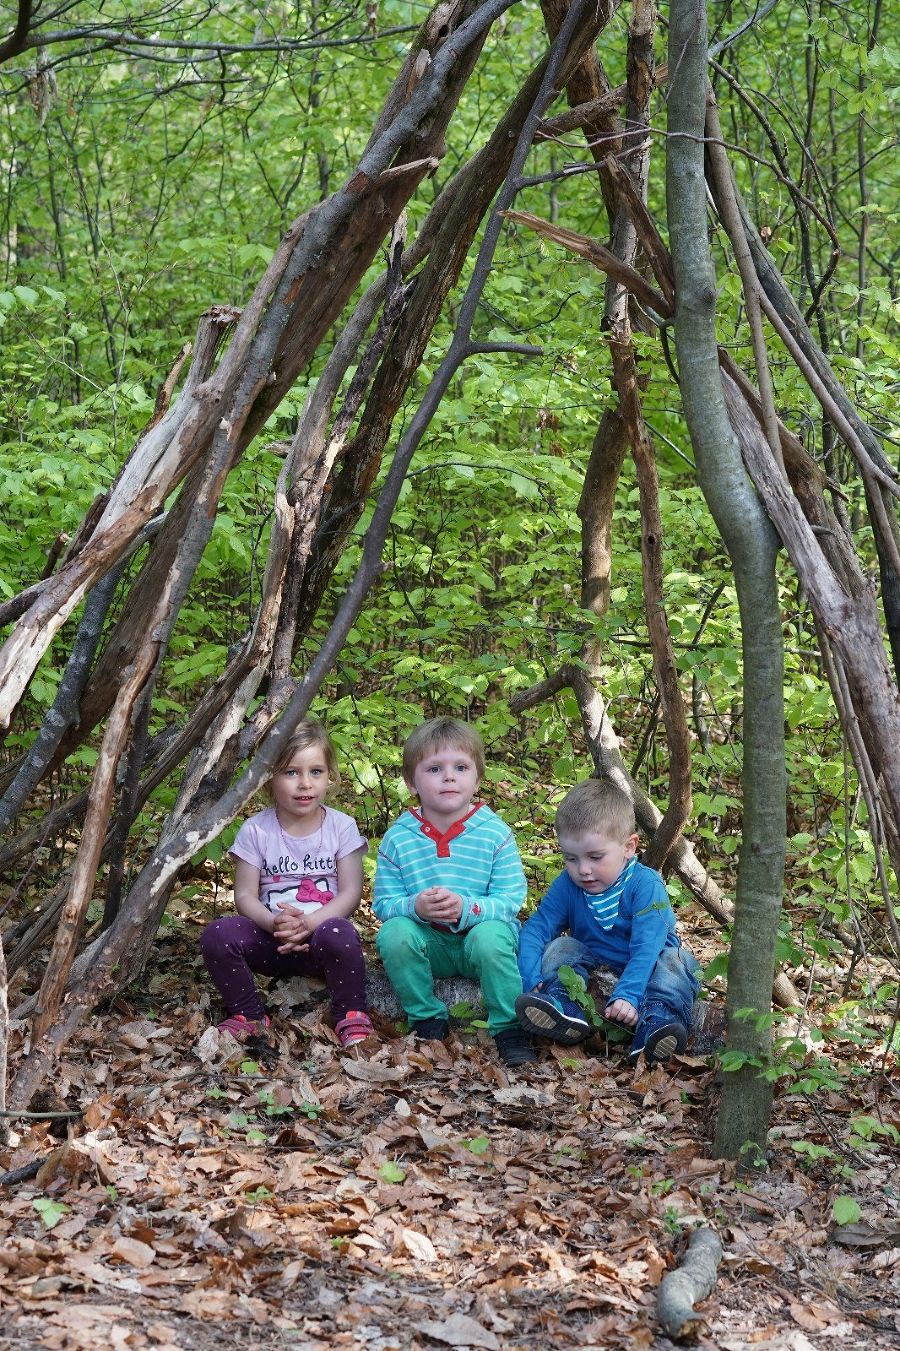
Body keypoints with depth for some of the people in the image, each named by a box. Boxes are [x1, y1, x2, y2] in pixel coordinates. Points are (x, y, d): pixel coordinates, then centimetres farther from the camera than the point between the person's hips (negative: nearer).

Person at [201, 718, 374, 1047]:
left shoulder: (341, 826, 0)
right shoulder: (256, 830, 1)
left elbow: (350, 893, -5)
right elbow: (245, 896, -2)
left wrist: (309, 923, -22)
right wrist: (274, 923, -24)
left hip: (321, 931, -1)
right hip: (272, 939, 2)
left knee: (337, 933, -37)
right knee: (218, 934, -26)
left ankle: (351, 1016, -12)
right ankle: (248, 1016, -4)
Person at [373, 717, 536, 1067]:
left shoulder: (495, 834, -7)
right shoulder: (398, 838, -2)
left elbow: (511, 900, -11)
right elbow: (383, 903, -4)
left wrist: (467, 908, -29)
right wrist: (414, 907, -26)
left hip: (482, 932, -2)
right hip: (428, 946, 2)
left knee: (489, 935, -35)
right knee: (393, 932, -28)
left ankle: (509, 1029, -15)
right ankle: (427, 1020, -8)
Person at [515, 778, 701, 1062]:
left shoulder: (645, 885, -23)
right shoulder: (567, 885, -8)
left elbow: (646, 947, -33)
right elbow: (536, 928, -11)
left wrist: (627, 995, -47)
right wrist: (531, 979, -30)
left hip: (647, 965, -3)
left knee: (675, 961, -29)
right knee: (559, 948, -17)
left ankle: (657, 1019, -54)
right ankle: (563, 1006, -44)